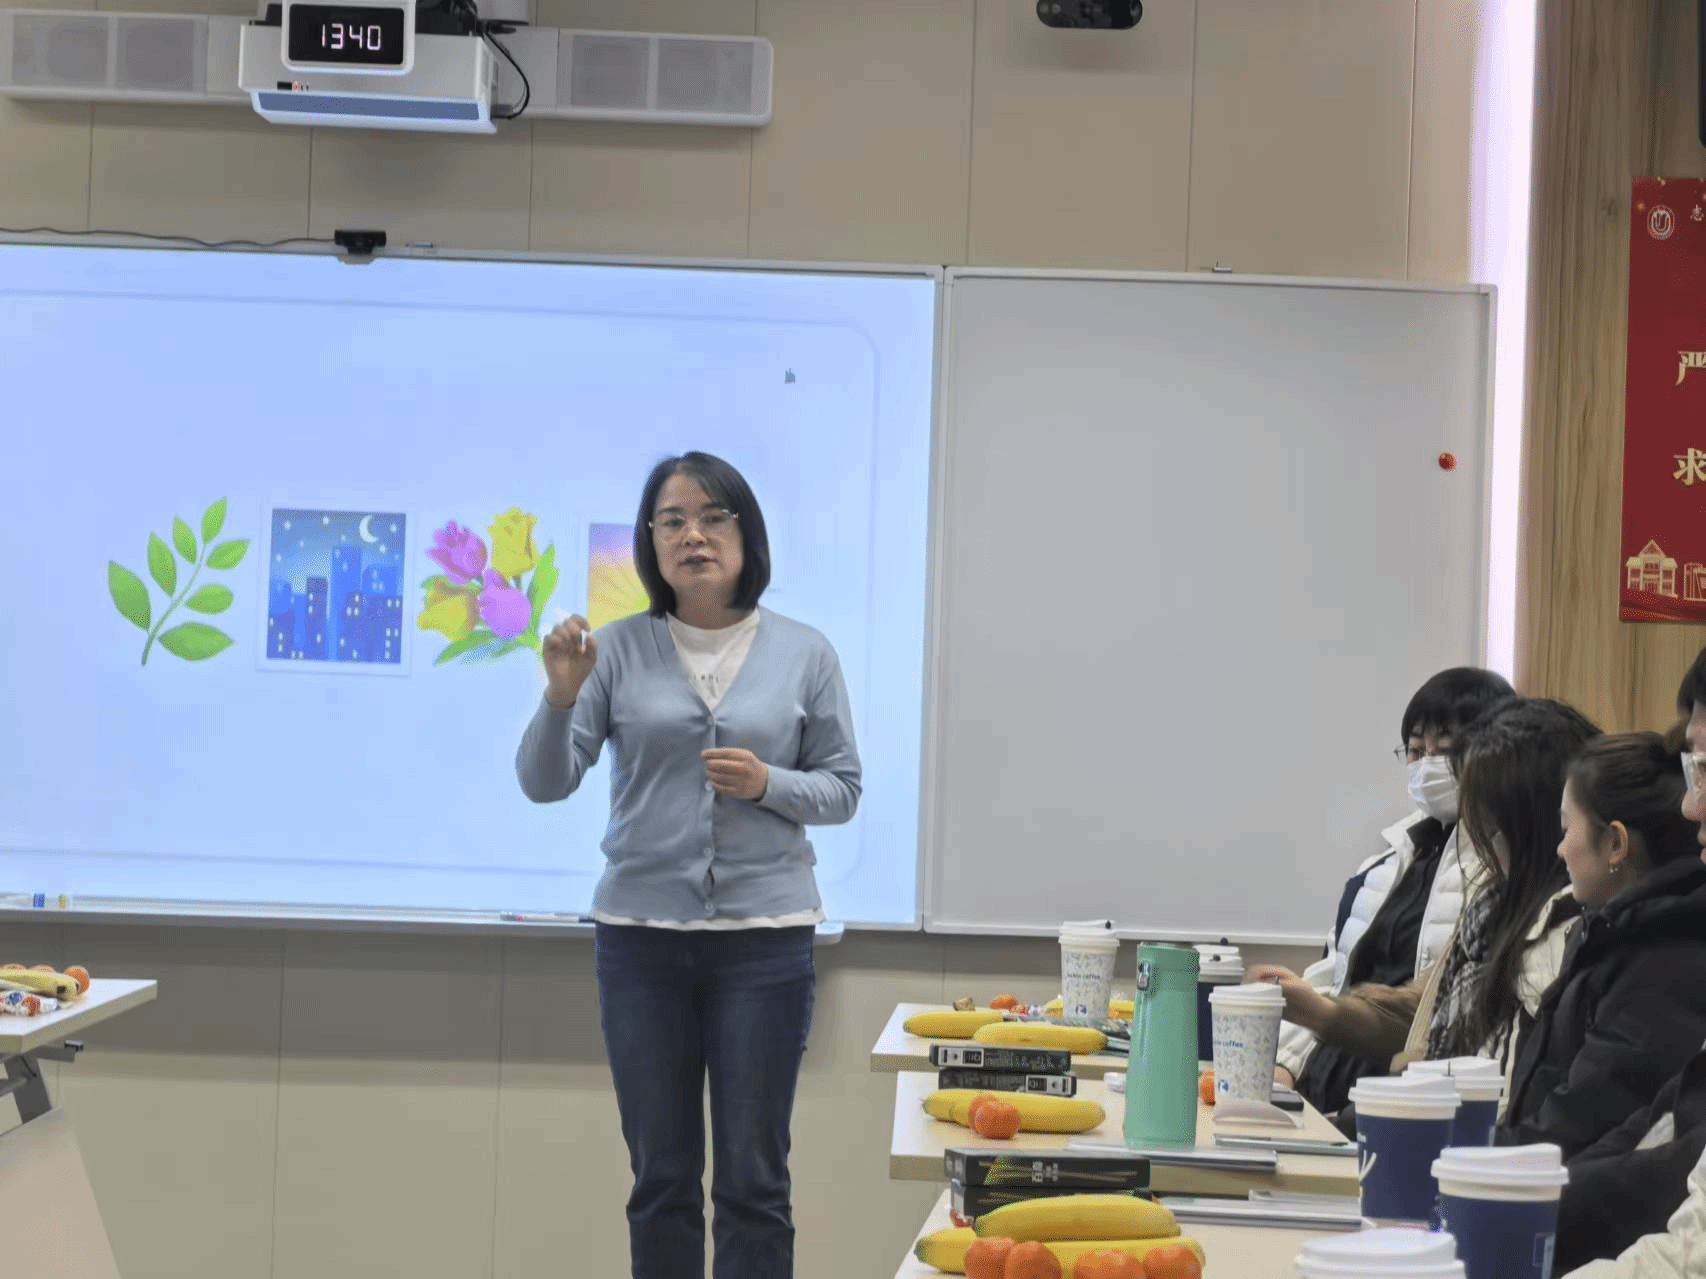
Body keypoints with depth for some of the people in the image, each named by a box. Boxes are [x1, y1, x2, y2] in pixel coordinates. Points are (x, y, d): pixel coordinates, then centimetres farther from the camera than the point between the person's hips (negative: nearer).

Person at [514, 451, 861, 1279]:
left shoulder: (805, 656, 2)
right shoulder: (619, 651, 0)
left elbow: (842, 789, 6)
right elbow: (544, 782, -5)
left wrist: (767, 783, -14)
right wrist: (560, 697, -23)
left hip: (764, 936, -1)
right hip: (640, 934, 1)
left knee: (752, 1176, 2)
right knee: (661, 1174, 9)